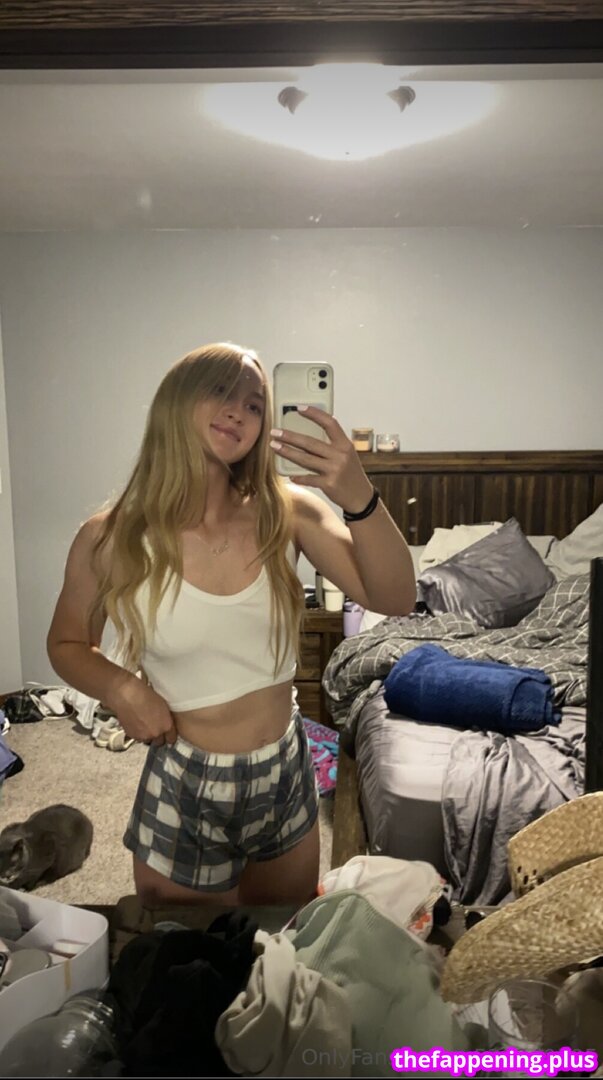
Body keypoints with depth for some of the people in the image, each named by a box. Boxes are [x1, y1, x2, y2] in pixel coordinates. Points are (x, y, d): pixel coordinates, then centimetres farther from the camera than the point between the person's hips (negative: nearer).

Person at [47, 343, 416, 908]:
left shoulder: (286, 511, -11)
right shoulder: (110, 538, -14)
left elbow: (394, 599, -18)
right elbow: (68, 644, 3)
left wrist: (359, 496, -34)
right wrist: (118, 687, -17)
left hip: (287, 778, 3)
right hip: (184, 792, -2)